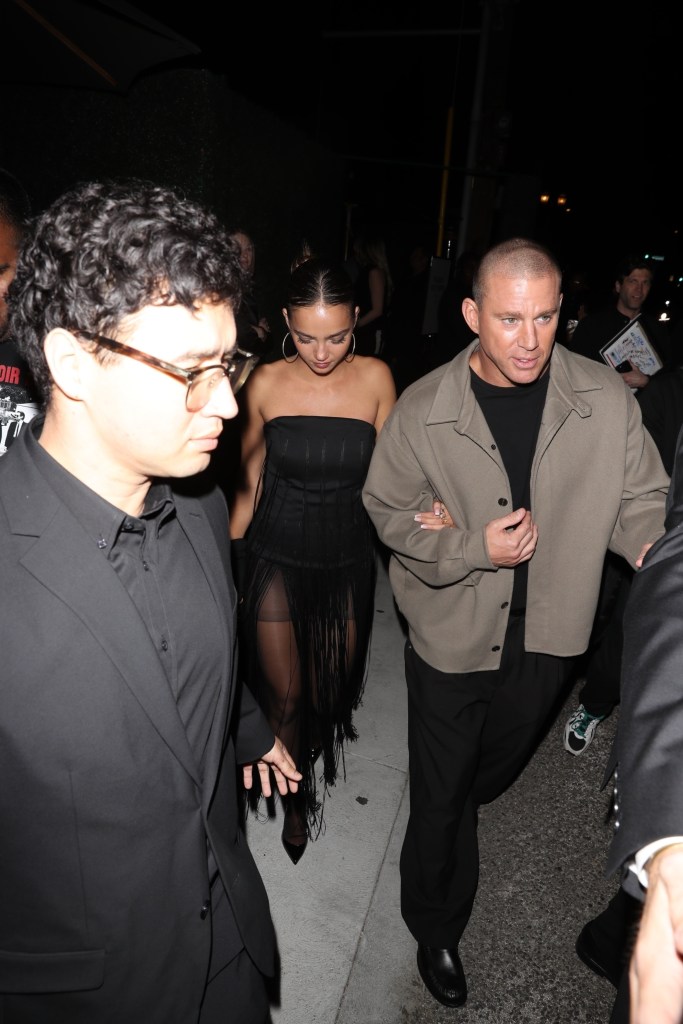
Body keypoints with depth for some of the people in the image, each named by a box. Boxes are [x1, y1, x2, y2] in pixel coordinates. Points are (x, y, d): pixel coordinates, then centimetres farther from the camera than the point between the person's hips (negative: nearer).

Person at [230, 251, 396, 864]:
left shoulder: (375, 378, -8)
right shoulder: (266, 383, -8)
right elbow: (251, 480, 2)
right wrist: (226, 557, 5)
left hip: (347, 558, 1)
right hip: (275, 557, -1)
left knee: (334, 685, 17)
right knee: (284, 695, 5)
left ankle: (322, 739, 54)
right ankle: (297, 796, 35)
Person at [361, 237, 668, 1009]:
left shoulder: (607, 400, -13)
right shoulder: (422, 410, -15)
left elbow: (641, 498, -4)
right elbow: (388, 510, -5)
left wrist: (656, 545, -27)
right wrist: (474, 548, -20)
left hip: (546, 635, 3)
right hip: (451, 635, -2)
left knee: (497, 767, 30)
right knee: (440, 795, 15)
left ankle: (458, 805, 67)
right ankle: (436, 929, 42)